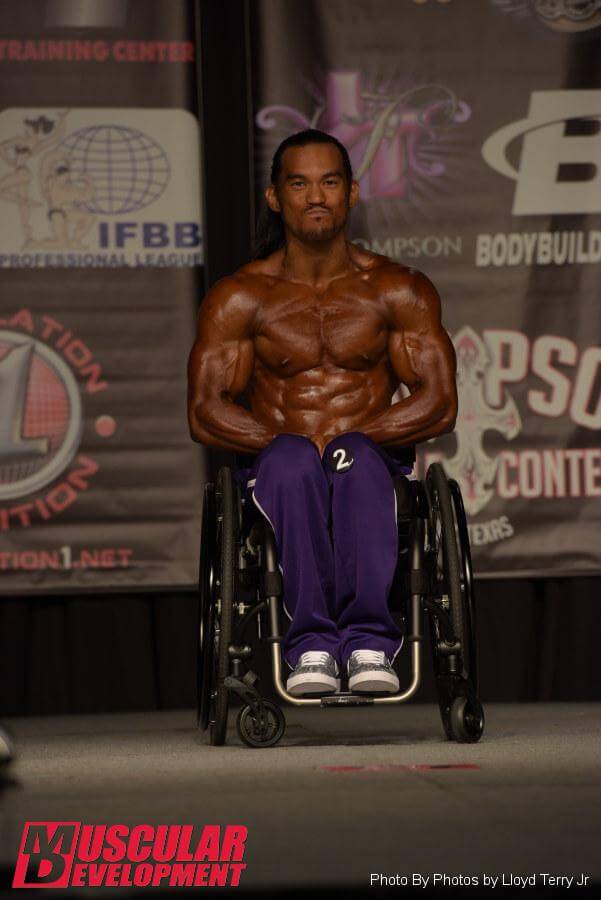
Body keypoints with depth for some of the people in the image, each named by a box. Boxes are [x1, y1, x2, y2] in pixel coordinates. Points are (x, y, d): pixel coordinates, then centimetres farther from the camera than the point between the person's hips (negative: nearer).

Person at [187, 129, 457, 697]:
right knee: (291, 457, -37)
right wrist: (293, 441, -17)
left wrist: (346, 437, -14)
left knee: (358, 459, -37)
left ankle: (368, 640, -50)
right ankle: (311, 645, -46)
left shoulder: (400, 291, 8)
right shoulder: (239, 298, 6)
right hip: (280, 481, 0)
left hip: (371, 466, 0)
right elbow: (205, 414, -1)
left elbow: (439, 404, 0)